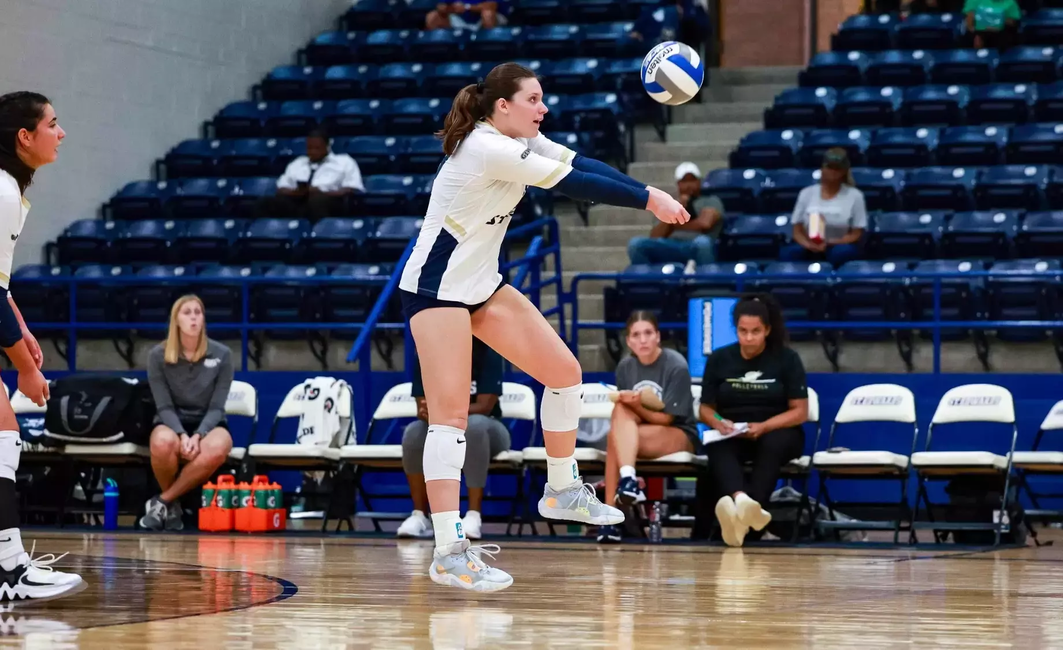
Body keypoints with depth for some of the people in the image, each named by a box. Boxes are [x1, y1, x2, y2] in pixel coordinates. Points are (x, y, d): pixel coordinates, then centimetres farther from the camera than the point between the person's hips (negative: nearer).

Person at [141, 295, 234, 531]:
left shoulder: (222, 355, -3)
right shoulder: (158, 355, -3)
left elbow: (216, 407, -6)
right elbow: (164, 406, -7)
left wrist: (197, 436, -24)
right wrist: (182, 435, -26)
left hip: (209, 424, 0)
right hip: (171, 422, 0)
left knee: (217, 449, -39)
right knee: (163, 443, -40)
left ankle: (163, 501, -22)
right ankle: (173, 505, -11)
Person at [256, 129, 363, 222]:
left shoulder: (344, 162, 20)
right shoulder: (297, 164, 32)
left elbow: (353, 191, 5)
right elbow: (282, 190, 23)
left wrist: (322, 193, -9)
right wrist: (296, 192, -1)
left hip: (328, 204, -4)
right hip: (296, 203, 4)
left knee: (317, 201, -41)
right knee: (268, 203, -27)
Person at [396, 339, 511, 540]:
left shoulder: (488, 353, -17)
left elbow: (484, 407, -23)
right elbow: (423, 407, -11)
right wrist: (428, 414, -37)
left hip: (487, 431, -3)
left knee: (474, 424, -38)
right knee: (414, 432, -29)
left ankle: (474, 515, -37)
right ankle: (419, 515, -20)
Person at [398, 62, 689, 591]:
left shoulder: (520, 140, 5)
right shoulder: (487, 148, -24)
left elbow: (582, 167, -2)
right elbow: (575, 185, -24)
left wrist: (647, 194, -14)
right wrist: (648, 200, -20)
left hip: (482, 284, 10)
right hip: (437, 288, -10)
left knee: (565, 372, 7)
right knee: (451, 413, -15)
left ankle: (562, 491, 23)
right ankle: (449, 552, -17)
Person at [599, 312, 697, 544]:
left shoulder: (676, 366, -12)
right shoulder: (625, 367, 3)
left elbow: (666, 418, -13)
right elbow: (621, 413, 5)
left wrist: (636, 406, -27)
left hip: (679, 436, -5)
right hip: (639, 432, 5)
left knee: (615, 437, -31)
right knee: (621, 409, -29)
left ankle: (610, 514, -40)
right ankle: (627, 476, -44)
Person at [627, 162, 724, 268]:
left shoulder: (711, 201, 20)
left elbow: (705, 223, -4)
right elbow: (654, 237, 13)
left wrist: (675, 226, 10)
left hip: (695, 251, -3)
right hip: (669, 251, 3)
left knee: (702, 242, -41)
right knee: (636, 243, -24)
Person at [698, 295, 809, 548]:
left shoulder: (787, 359, -1)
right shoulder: (719, 359, 5)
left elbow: (800, 412, -4)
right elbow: (706, 409, 8)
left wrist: (763, 427, -20)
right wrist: (719, 422, -17)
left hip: (778, 432, -1)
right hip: (732, 435, 1)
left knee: (772, 445, -38)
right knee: (717, 449, -35)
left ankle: (743, 512, -58)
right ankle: (741, 499, -68)